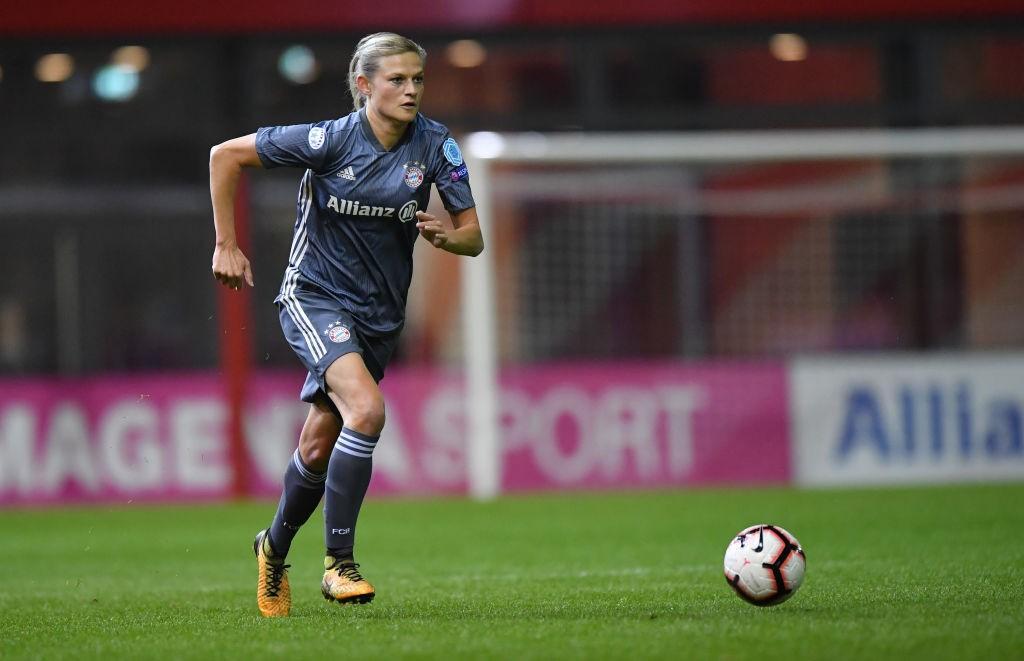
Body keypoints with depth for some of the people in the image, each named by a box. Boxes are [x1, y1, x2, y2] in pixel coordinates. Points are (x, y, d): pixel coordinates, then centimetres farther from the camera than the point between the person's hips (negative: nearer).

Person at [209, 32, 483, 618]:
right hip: (316, 298, -4)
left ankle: (275, 547, 40)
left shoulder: (435, 145, -6)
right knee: (367, 409, -28)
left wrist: (447, 235, -26)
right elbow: (225, 156, -7)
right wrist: (226, 246, -5)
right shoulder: (331, 139, -16)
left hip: (381, 314, 4)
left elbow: (474, 237, -3)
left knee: (320, 449, 12)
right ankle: (339, 562, -20)